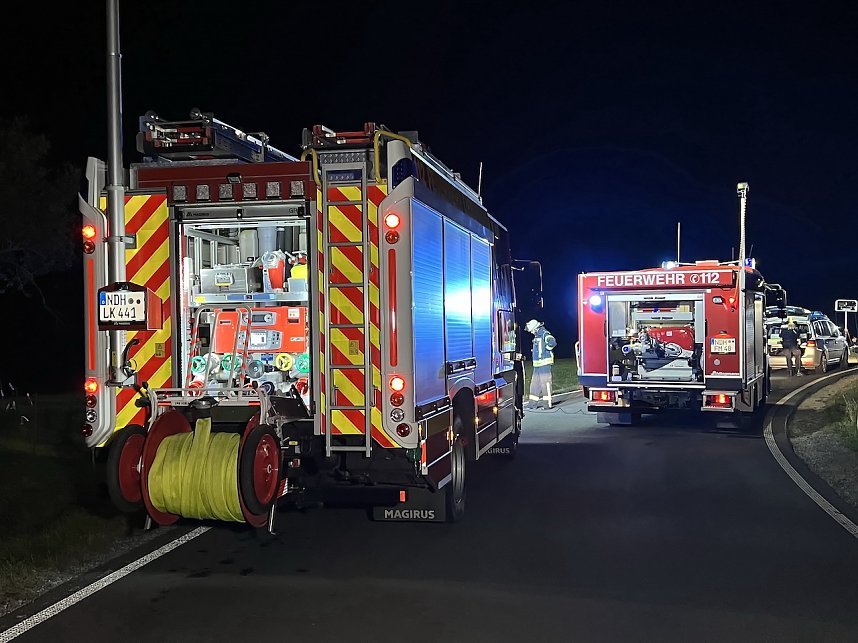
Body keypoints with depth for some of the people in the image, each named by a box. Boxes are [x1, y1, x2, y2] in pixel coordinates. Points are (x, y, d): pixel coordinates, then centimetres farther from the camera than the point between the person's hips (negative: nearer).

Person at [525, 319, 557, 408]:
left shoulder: (544, 334, -13)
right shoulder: (537, 336, 17)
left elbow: (552, 342, -29)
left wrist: (547, 349, -16)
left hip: (544, 363, -10)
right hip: (537, 364, 10)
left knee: (545, 383, -7)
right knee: (535, 384, 11)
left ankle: (548, 403, -3)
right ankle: (532, 403, 16)